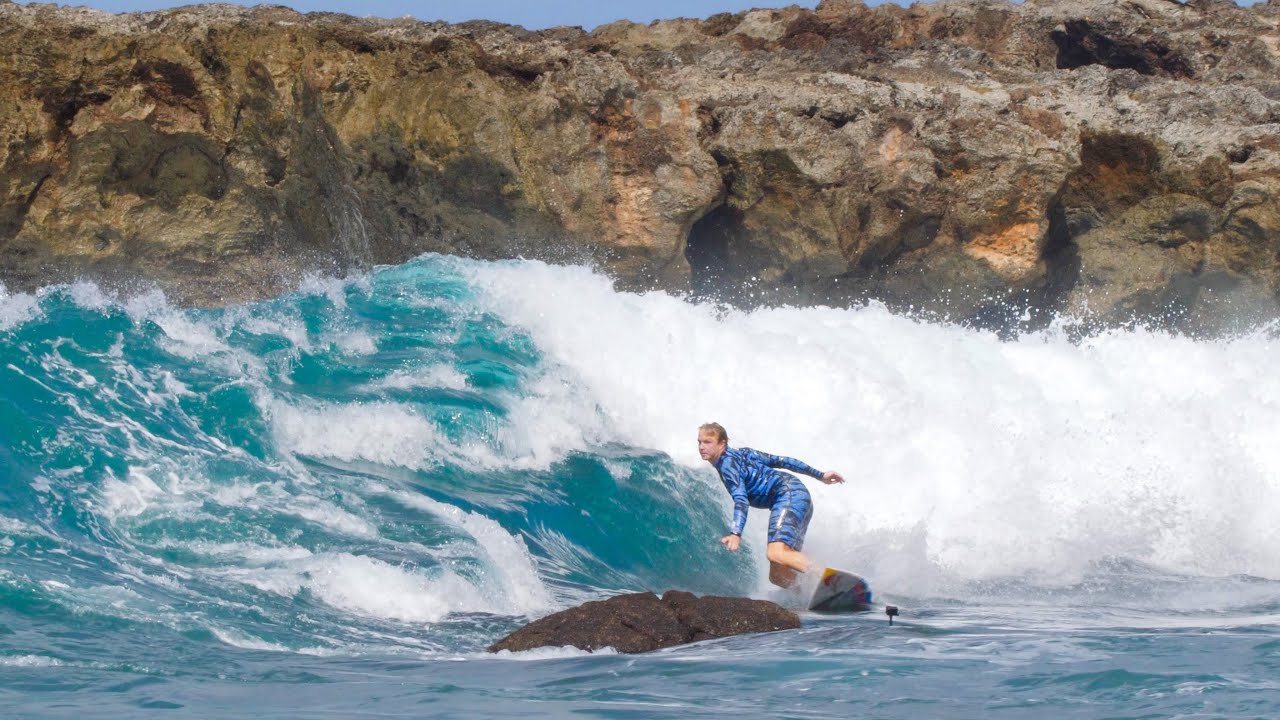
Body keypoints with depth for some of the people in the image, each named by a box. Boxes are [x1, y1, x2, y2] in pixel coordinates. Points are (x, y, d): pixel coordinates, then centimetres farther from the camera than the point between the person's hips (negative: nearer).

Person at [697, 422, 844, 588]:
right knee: (779, 576, -2)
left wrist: (736, 534, -35)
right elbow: (780, 461, 22)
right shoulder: (739, 454, 21)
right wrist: (820, 475, 24)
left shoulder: (727, 462, -6)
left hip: (790, 493, -9)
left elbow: (741, 499, -21)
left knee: (776, 554, -32)